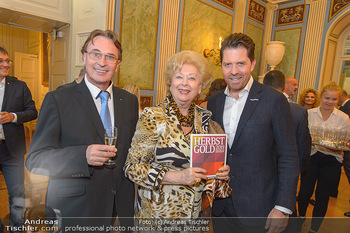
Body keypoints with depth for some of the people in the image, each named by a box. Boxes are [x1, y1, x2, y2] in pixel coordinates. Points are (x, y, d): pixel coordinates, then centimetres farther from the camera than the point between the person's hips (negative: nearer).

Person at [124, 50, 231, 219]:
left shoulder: (204, 118, -1)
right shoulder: (153, 117, -15)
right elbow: (132, 167, -14)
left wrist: (218, 170, -8)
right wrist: (176, 177, -23)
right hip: (157, 211, -4)